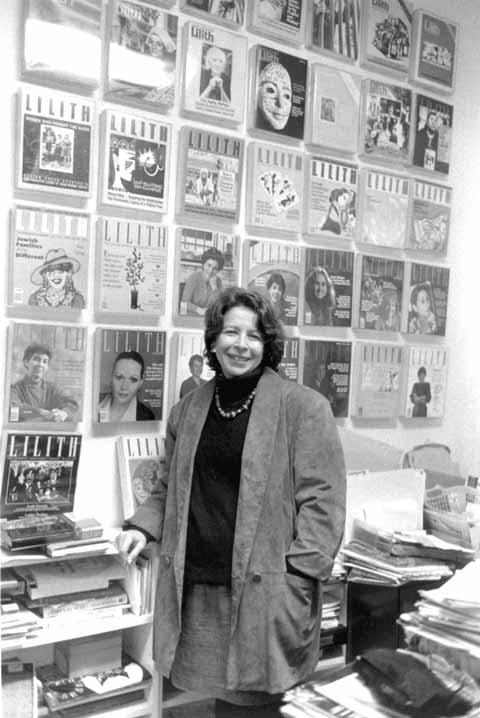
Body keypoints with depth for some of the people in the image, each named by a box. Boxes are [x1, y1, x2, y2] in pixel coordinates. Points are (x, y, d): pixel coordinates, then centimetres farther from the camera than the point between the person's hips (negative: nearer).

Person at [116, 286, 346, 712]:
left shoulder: (303, 407, -6)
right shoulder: (188, 409, 10)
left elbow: (322, 498, -8)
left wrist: (299, 578, -14)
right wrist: (143, 526, 5)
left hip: (264, 592, -4)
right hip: (195, 592, 5)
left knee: (260, 700, 5)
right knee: (218, 698, 15)